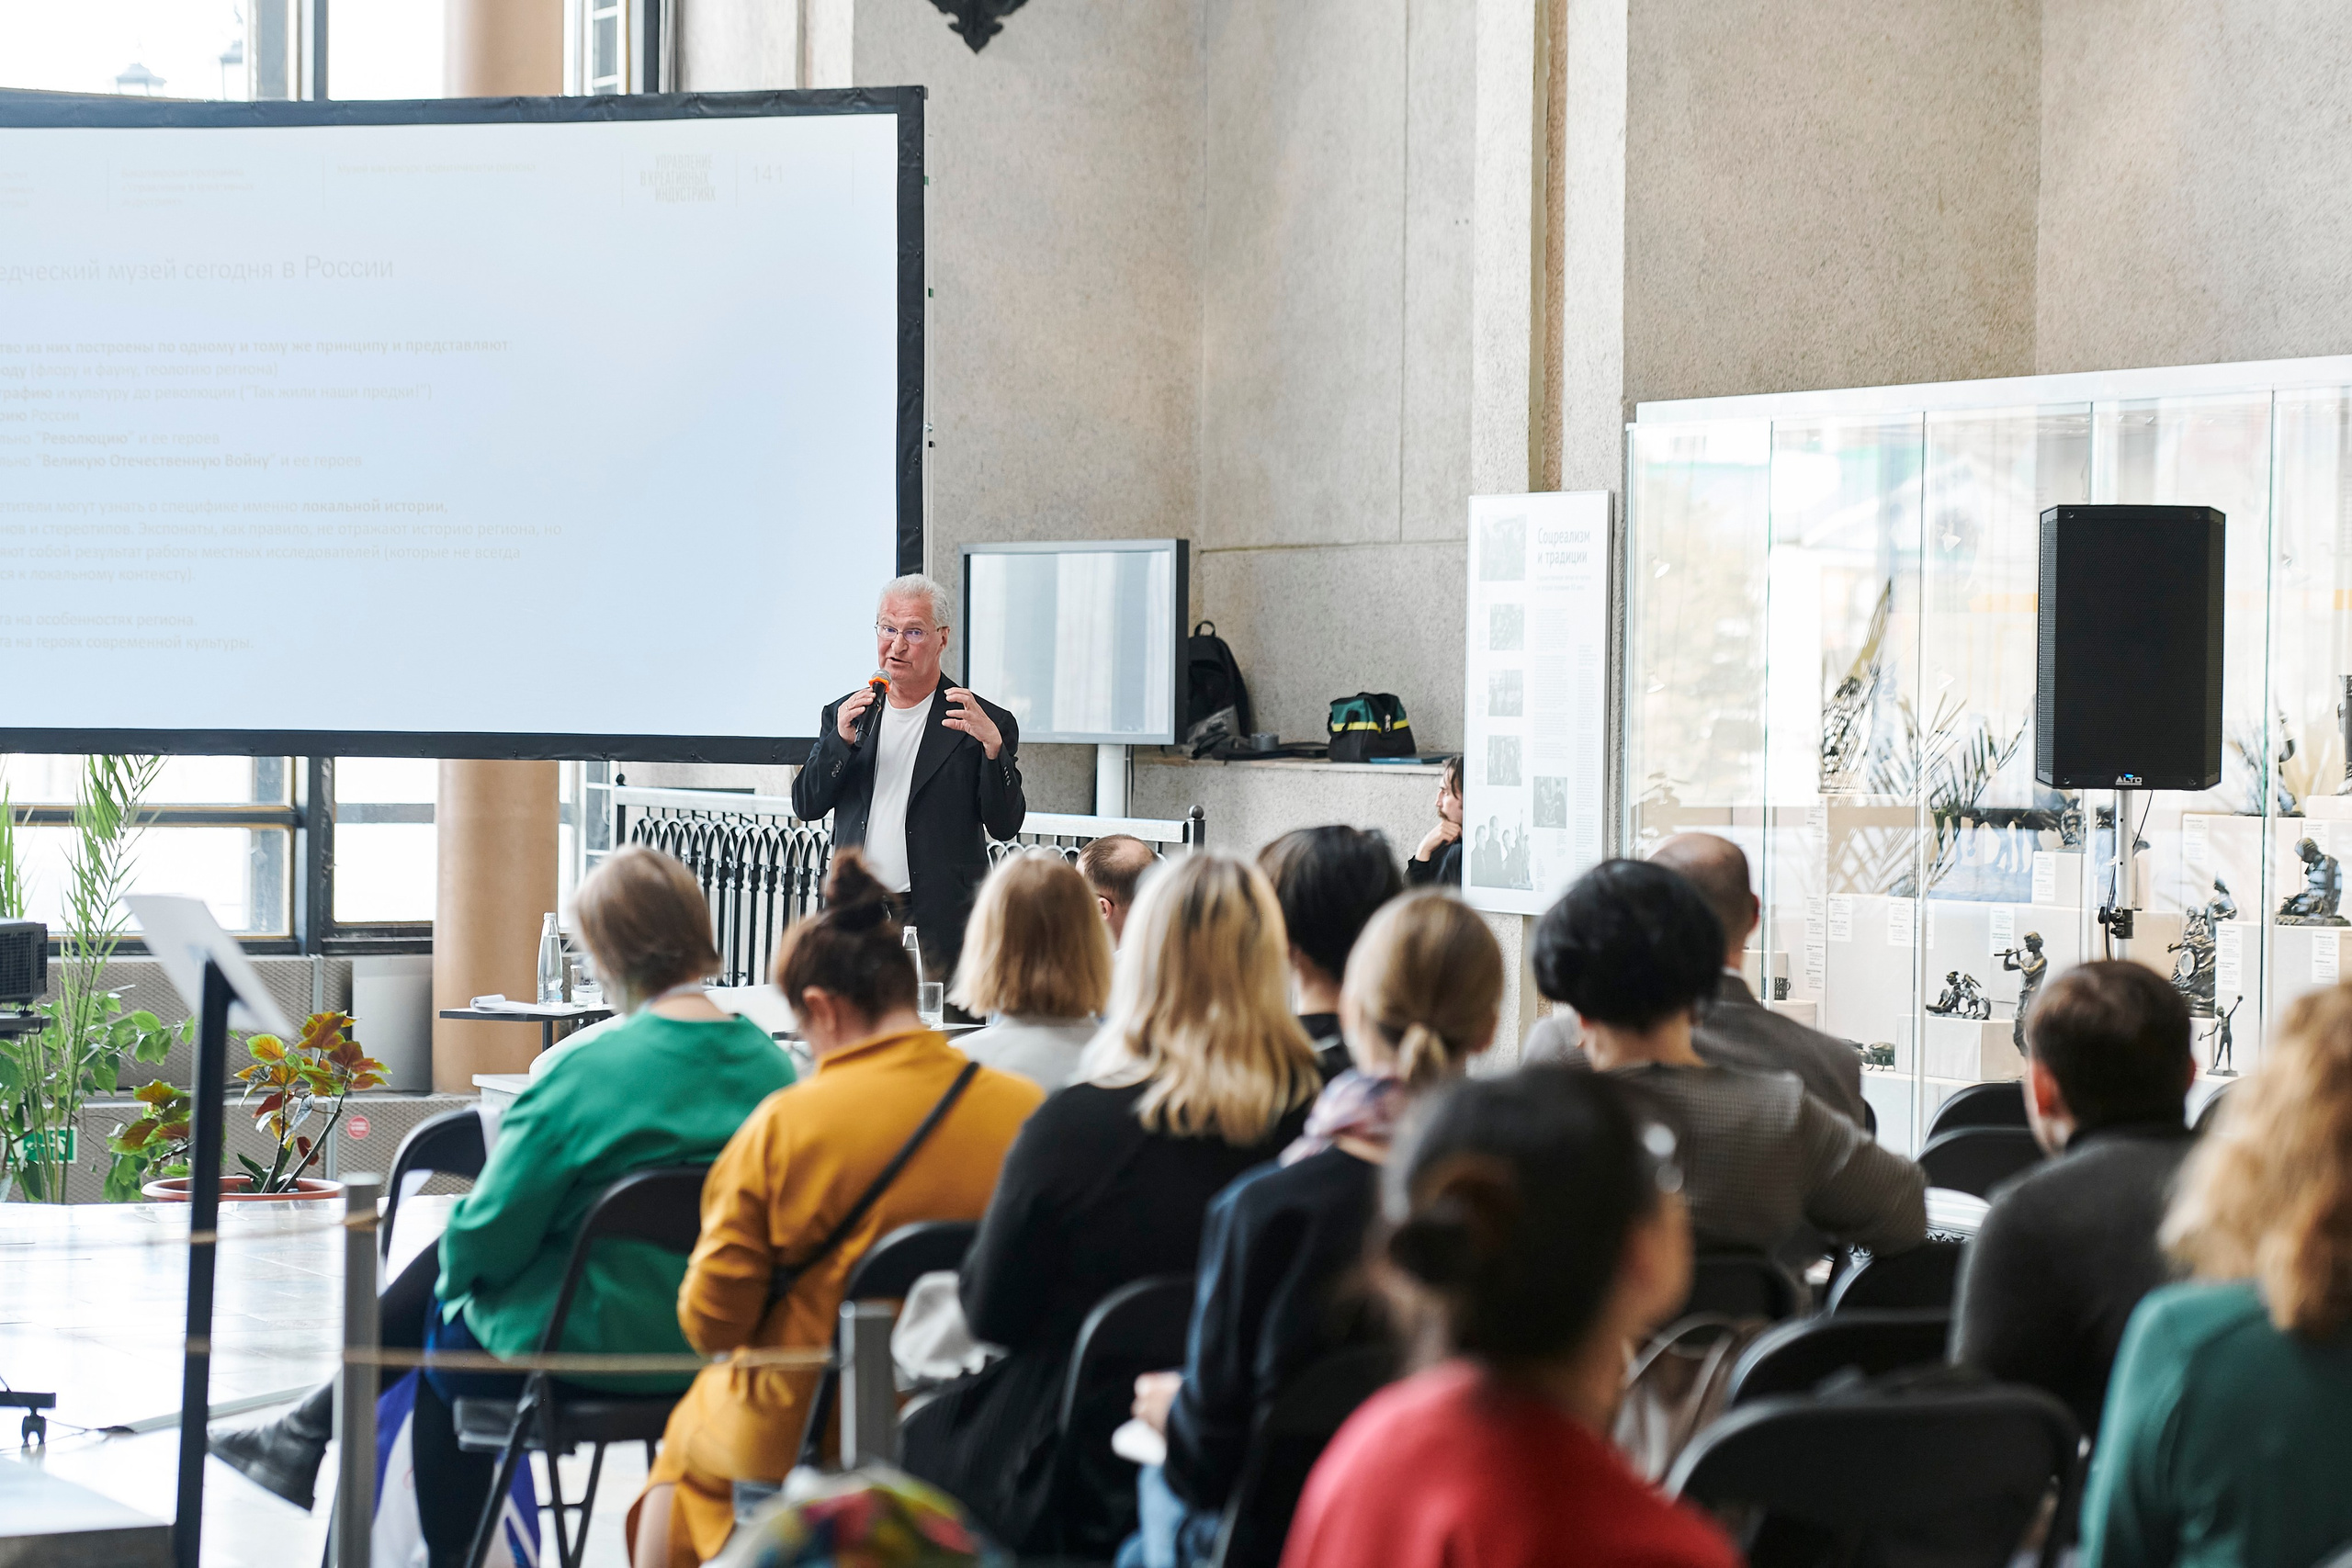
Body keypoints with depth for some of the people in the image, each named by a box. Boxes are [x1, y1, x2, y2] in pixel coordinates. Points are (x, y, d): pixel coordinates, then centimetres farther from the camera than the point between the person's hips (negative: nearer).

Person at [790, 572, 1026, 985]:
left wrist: (993, 748, -19)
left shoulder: (983, 722, 1)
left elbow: (1005, 825, -4)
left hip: (938, 923, -3)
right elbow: (806, 806, 9)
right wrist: (840, 741, -7)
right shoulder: (843, 714, 14)